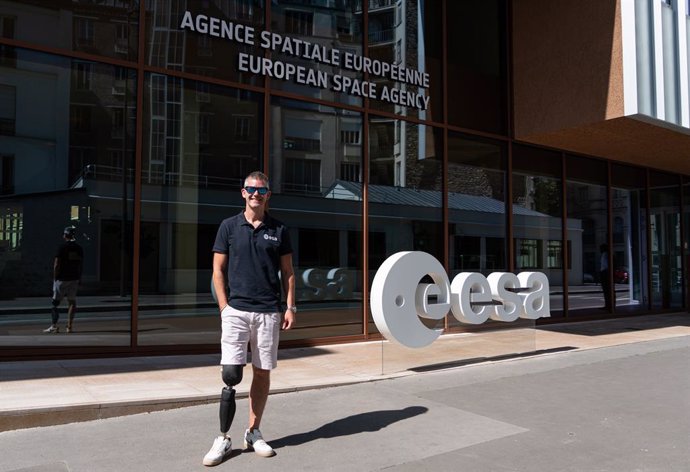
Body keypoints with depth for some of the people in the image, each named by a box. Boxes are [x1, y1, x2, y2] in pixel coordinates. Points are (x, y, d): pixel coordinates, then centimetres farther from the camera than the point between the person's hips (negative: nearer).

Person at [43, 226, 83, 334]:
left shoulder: (62, 247, -10)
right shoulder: (79, 248, 6)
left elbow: (56, 265, -10)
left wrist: (55, 278, -1)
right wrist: (79, 278, 17)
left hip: (62, 278, -4)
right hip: (74, 278, 5)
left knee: (56, 301, 3)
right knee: (72, 301, 6)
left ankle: (54, 325, 0)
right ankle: (69, 326, 5)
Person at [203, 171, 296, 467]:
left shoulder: (279, 230, 8)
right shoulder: (229, 226, 5)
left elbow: (287, 272, 10)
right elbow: (218, 270, 4)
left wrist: (290, 307, 2)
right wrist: (224, 307, -4)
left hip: (269, 312, 2)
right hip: (236, 310, -2)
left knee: (262, 373, 8)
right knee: (231, 375, -6)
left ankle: (253, 432, 21)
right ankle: (223, 440, 6)